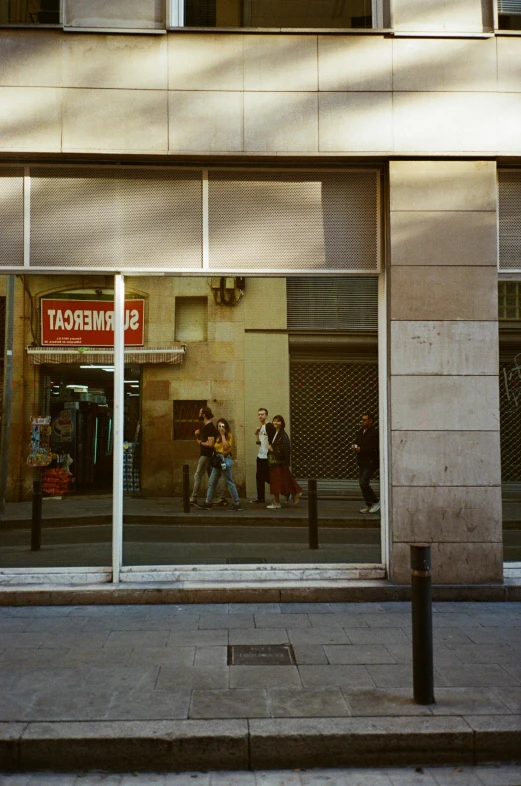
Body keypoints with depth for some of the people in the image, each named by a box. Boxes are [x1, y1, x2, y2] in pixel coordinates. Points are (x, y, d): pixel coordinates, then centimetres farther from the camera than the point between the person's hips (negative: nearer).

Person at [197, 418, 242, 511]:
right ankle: (208, 503, 10)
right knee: (211, 482, 6)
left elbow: (226, 447, -19)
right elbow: (215, 447, 13)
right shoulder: (218, 436, 17)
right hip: (218, 459, 8)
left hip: (225, 460, -8)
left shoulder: (228, 435, -4)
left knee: (229, 482, -6)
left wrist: (223, 435, -15)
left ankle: (237, 504, -1)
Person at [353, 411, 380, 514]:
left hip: (370, 463, -9)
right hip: (362, 462, 9)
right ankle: (369, 505, 21)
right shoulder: (361, 431, 11)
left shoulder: (374, 433, -15)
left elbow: (372, 448, -23)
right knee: (363, 484, 11)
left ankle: (375, 502, 3)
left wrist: (360, 449, -18)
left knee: (363, 483, -15)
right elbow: (356, 442, 20)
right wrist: (355, 447, -1)